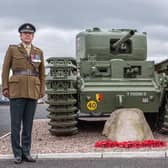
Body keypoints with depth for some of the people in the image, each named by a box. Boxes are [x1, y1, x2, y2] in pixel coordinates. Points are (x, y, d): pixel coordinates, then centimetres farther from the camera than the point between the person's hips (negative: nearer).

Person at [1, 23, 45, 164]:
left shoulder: (39, 52, 11)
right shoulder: (12, 49, 4)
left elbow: (42, 73, 13)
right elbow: (5, 69, 3)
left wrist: (42, 90, 6)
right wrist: (5, 87, -4)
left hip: (32, 92, 3)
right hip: (16, 90, -2)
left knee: (28, 124, 7)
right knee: (16, 124, -1)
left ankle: (26, 152, 16)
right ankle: (17, 154, 10)